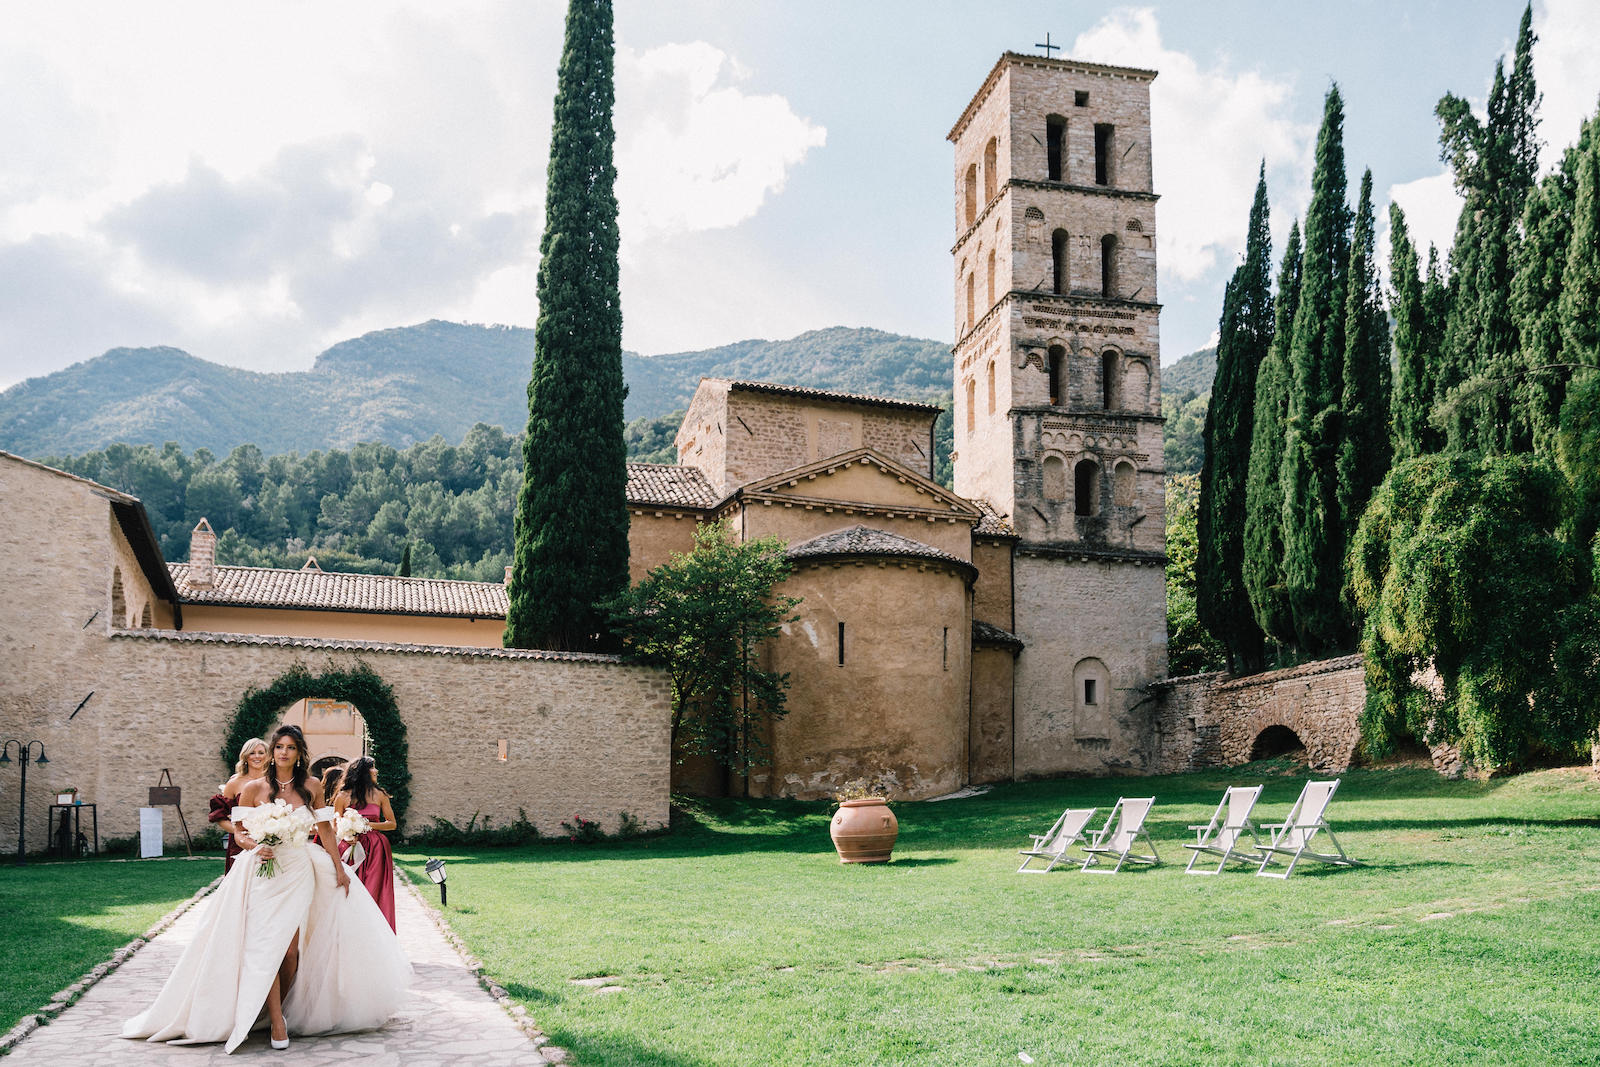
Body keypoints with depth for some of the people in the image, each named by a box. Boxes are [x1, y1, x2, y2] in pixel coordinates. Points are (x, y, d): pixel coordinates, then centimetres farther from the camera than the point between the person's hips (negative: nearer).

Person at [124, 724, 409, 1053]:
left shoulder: (311, 787, 5)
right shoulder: (254, 789, 0)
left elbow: (325, 829, 11)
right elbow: (238, 831, 5)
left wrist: (339, 869, 11)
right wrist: (255, 847, -16)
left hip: (299, 872, 1)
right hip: (263, 871, -1)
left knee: (291, 948, 0)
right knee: (267, 945, -8)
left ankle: (282, 1009, 20)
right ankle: (277, 1022, -3)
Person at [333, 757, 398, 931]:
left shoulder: (379, 795, 7)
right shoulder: (343, 797, 4)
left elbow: (392, 824, 8)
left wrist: (369, 825, -6)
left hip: (375, 850, 1)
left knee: (374, 893, -3)